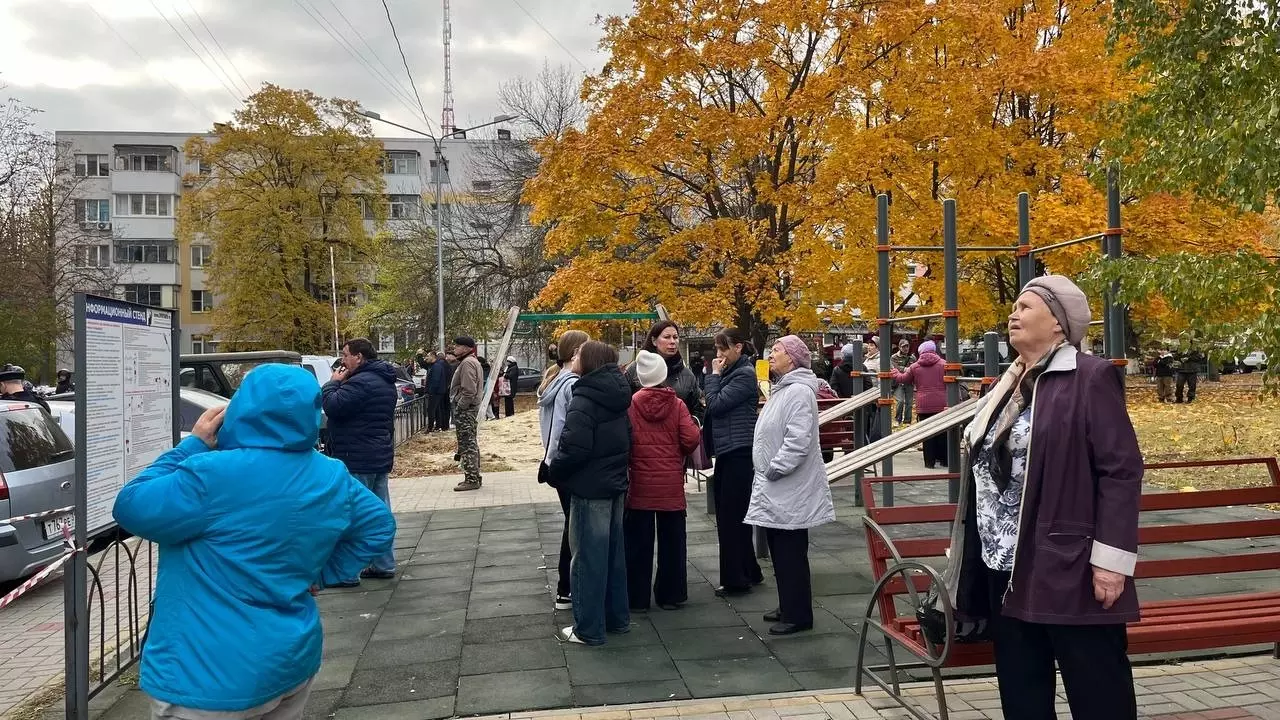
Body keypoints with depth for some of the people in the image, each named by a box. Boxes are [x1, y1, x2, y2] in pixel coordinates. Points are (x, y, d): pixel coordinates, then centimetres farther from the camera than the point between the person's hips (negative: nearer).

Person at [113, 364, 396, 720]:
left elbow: (131, 509, -11)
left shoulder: (213, 475, -23)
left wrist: (193, 446, -5)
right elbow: (380, 526, 10)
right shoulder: (334, 478, -1)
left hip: (213, 679, -6)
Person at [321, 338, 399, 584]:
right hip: (380, 458, 10)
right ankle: (384, 564, 21)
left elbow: (332, 406, -22)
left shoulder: (361, 382, -19)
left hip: (358, 460, -10)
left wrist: (333, 383, -9)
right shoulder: (384, 381, 15)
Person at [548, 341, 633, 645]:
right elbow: (627, 441, 14)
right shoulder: (617, 397, 8)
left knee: (589, 557, 0)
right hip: (615, 485, 9)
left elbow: (573, 449, -25)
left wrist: (553, 472, -9)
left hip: (590, 489, -9)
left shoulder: (584, 400, -19)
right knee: (613, 553, 17)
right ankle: (617, 617, 28)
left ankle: (589, 629, 9)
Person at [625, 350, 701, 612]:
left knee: (639, 543, 8)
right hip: (671, 485, 1)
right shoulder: (677, 405, -6)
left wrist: (632, 461, 9)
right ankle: (670, 595, 19)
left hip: (640, 485, 0)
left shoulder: (631, 404, -7)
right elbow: (691, 440, -10)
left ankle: (637, 598, 14)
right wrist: (694, 425, 10)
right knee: (671, 541, 12)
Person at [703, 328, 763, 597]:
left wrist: (715, 374, -8)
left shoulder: (744, 374, -11)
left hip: (738, 453, -10)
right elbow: (715, 407, 15)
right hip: (727, 452, 10)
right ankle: (749, 572, 26)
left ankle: (736, 580, 4)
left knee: (732, 515, -4)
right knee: (730, 515, 14)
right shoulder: (731, 372, 15)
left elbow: (715, 404, -16)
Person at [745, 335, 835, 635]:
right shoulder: (782, 388, 16)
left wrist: (775, 468, -20)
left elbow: (798, 439, -25)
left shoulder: (799, 391, -17)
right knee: (779, 551, 17)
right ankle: (788, 607, 29)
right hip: (775, 489, 10)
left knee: (791, 553, -2)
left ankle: (798, 615, 8)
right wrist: (765, 471, 17)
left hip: (790, 489, -10)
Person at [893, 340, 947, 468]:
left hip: (923, 406, 0)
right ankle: (944, 459, 15)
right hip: (941, 405, 0)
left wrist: (895, 374, 32)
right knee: (942, 433, 10)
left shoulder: (915, 366, 3)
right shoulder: (943, 364, 0)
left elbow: (903, 379, 13)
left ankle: (929, 461, 6)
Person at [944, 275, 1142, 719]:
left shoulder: (1091, 378, -8)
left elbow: (1122, 469, -13)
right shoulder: (1008, 386, 14)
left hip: (1068, 569, -7)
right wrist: (972, 555, 19)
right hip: (1005, 570, 8)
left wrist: (1111, 559, -17)